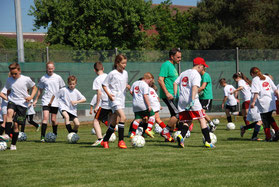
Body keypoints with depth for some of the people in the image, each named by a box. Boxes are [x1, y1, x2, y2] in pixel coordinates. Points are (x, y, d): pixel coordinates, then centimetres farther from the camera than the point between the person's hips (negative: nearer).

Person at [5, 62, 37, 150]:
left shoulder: (26, 79, -4)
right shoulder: (9, 80, 5)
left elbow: (34, 88, 10)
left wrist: (31, 97, -6)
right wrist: (9, 99, 9)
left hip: (22, 103, -2)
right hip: (12, 101, 2)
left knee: (16, 124, -2)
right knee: (9, 112, -33)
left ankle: (13, 144, 14)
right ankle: (7, 135, -36)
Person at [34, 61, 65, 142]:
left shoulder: (58, 78, 4)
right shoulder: (43, 78, 4)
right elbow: (40, 90, 14)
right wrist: (36, 100, 14)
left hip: (55, 101, 1)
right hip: (46, 101, -1)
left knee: (53, 119, 5)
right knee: (45, 117, -16)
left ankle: (55, 135, 25)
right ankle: (42, 136, -18)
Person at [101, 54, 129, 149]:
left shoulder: (125, 73, 12)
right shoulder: (112, 74, -8)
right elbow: (104, 85, -3)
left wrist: (127, 86, 2)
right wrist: (109, 94, -17)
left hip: (122, 99, 7)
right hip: (114, 99, -7)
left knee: (113, 122, 10)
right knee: (123, 117, -23)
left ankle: (105, 141, 22)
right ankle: (121, 141, -19)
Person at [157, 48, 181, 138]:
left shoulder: (173, 66, 18)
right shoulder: (166, 65, -11)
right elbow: (160, 80, -19)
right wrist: (167, 93, -24)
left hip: (173, 95, 10)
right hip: (168, 95, -10)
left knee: (174, 115, 9)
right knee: (177, 114, -15)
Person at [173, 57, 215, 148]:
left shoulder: (184, 73, 18)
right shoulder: (196, 74, -5)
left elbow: (175, 83, 14)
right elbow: (195, 87, -18)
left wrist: (175, 96, 14)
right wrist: (192, 100, -25)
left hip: (182, 100, 7)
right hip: (190, 99, -7)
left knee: (188, 121, 10)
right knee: (202, 119, 1)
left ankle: (181, 136, -18)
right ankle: (208, 141, -3)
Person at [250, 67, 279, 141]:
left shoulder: (255, 79, -2)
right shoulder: (267, 78, 16)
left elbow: (256, 92, -15)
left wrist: (253, 102, -17)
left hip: (263, 103, -6)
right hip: (271, 101, 6)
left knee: (265, 120, 2)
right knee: (269, 117, 21)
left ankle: (268, 137, 4)